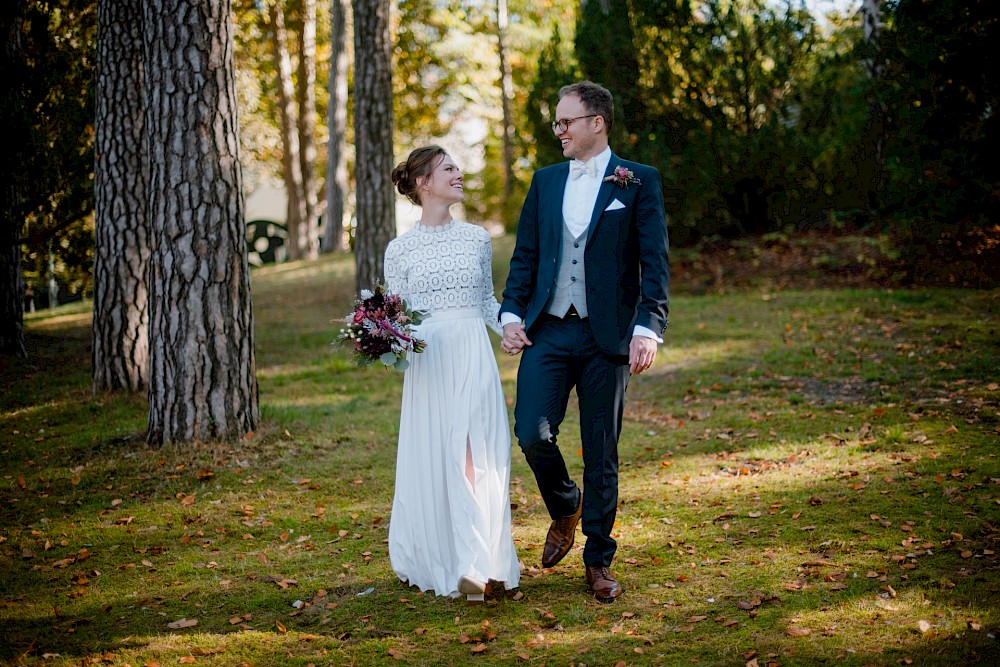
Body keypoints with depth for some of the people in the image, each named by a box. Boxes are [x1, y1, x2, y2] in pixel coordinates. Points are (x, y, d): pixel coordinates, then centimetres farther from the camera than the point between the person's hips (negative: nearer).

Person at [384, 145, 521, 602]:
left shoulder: (477, 238, 9)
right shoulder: (400, 250, 3)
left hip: (474, 358, 1)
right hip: (428, 361, -1)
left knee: (476, 459, -7)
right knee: (433, 460, 2)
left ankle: (477, 567, -8)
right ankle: (433, 559, 18)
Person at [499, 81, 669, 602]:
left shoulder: (638, 182, 0)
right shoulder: (545, 182, 12)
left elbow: (655, 263, -5)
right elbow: (525, 256, 12)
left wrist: (648, 329, -15)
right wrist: (511, 315, -1)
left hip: (607, 337, -3)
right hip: (547, 331, 3)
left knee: (602, 452, 3)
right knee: (532, 433, -10)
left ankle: (599, 561, 18)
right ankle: (564, 509, 22)